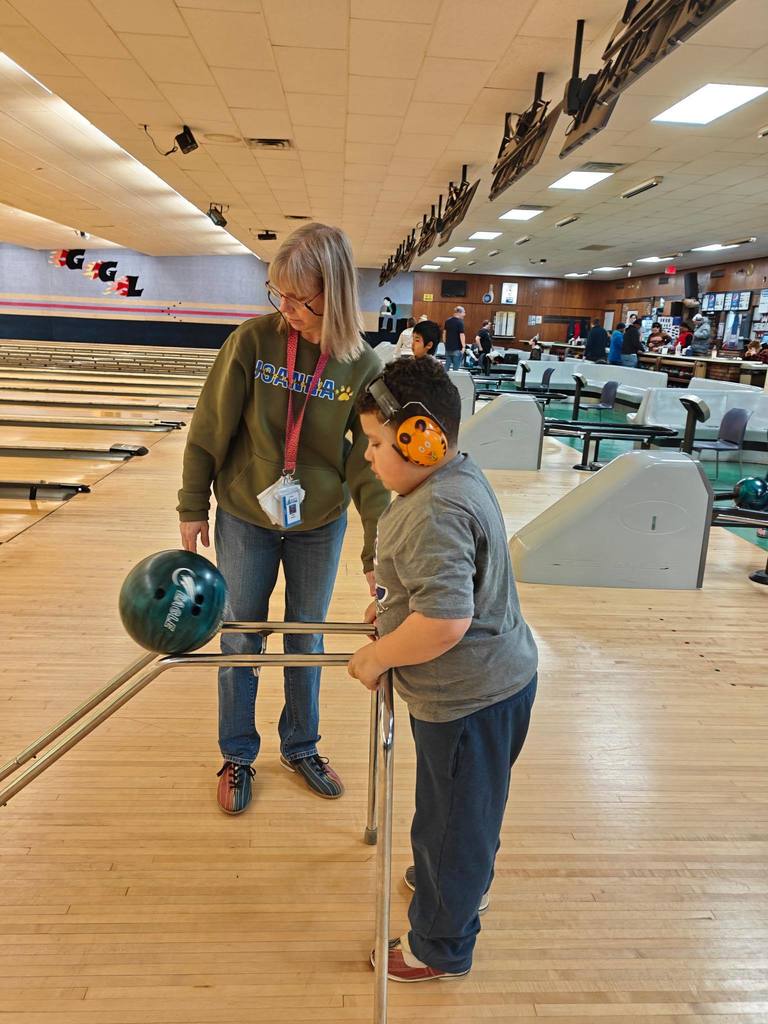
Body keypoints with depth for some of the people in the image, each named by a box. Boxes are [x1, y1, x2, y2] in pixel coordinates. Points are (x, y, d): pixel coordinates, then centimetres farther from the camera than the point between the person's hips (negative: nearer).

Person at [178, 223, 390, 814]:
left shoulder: (362, 367, -13)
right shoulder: (253, 340, -15)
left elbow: (370, 463, -9)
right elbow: (210, 429, -7)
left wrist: (377, 552, -11)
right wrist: (193, 507, -1)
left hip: (319, 526, 1)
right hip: (245, 520, -1)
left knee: (307, 639, 17)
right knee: (242, 639, 13)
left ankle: (300, 748, 40)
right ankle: (237, 756, 36)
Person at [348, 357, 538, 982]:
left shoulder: (435, 514, -30)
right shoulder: (456, 476, 3)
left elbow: (444, 621, -36)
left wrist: (376, 656, -21)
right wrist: (393, 601, 13)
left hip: (469, 701, -10)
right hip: (484, 682, 10)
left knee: (453, 819, 13)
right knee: (461, 810, 31)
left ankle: (440, 948, 37)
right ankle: (458, 881, 57)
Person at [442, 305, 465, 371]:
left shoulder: (448, 321, 7)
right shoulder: (460, 322, -13)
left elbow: (444, 332, 14)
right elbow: (461, 335, -18)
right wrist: (463, 346, -15)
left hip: (448, 347, 6)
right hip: (457, 348, -6)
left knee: (447, 365, 11)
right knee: (456, 366, -1)